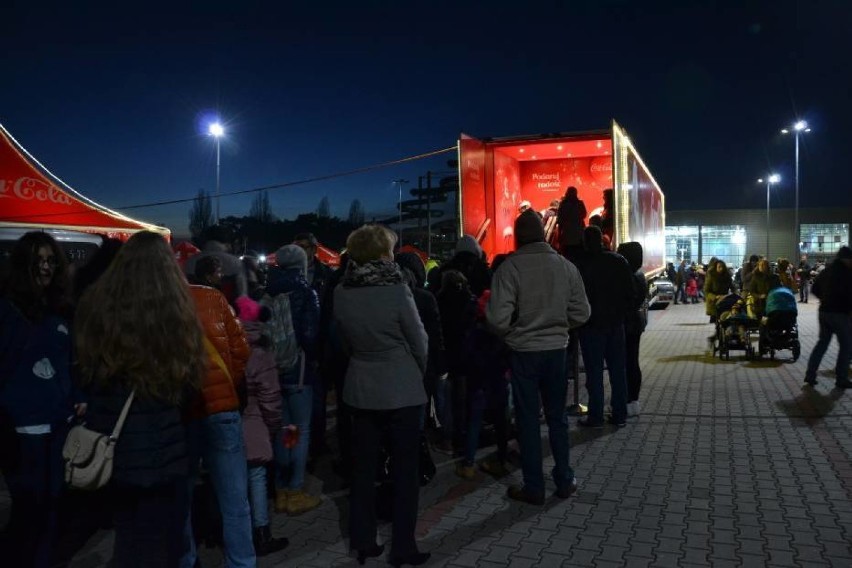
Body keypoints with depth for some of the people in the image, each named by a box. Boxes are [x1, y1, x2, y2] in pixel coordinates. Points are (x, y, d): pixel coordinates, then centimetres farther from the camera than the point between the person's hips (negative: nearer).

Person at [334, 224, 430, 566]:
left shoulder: (341, 293, -3)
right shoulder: (396, 290, -17)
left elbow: (346, 339, 8)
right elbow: (420, 341, -8)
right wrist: (418, 373, 11)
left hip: (360, 387, 5)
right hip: (400, 389, -5)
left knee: (363, 467, 15)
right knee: (405, 469, 8)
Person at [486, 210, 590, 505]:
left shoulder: (510, 267, -14)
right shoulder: (566, 266, -1)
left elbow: (498, 318, -18)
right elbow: (581, 313, 2)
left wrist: (509, 335, 2)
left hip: (523, 352, -3)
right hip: (556, 350, 4)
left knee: (528, 420, 8)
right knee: (557, 416, 17)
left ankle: (534, 487, 16)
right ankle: (564, 480, 26)